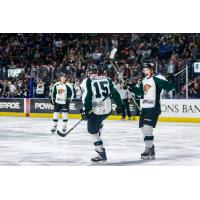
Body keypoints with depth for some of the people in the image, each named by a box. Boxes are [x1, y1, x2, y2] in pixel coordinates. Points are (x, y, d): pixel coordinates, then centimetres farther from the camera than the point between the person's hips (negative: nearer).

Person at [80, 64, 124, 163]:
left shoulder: (87, 81, -4)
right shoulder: (107, 79, 10)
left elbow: (86, 96, -14)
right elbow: (114, 92, 7)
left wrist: (85, 110, -15)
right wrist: (120, 105, 12)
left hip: (95, 110, -6)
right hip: (107, 109, 6)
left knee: (93, 131, 5)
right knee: (99, 122, 35)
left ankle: (101, 154, 2)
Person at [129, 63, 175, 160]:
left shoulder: (156, 80, -11)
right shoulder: (144, 80, 14)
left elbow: (169, 87, -17)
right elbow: (140, 91, 30)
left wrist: (171, 82, -35)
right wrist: (132, 88, 19)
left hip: (153, 108, -9)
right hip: (144, 107, 9)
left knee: (147, 127, -17)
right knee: (143, 127, 13)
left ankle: (149, 150, -12)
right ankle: (150, 146, 27)